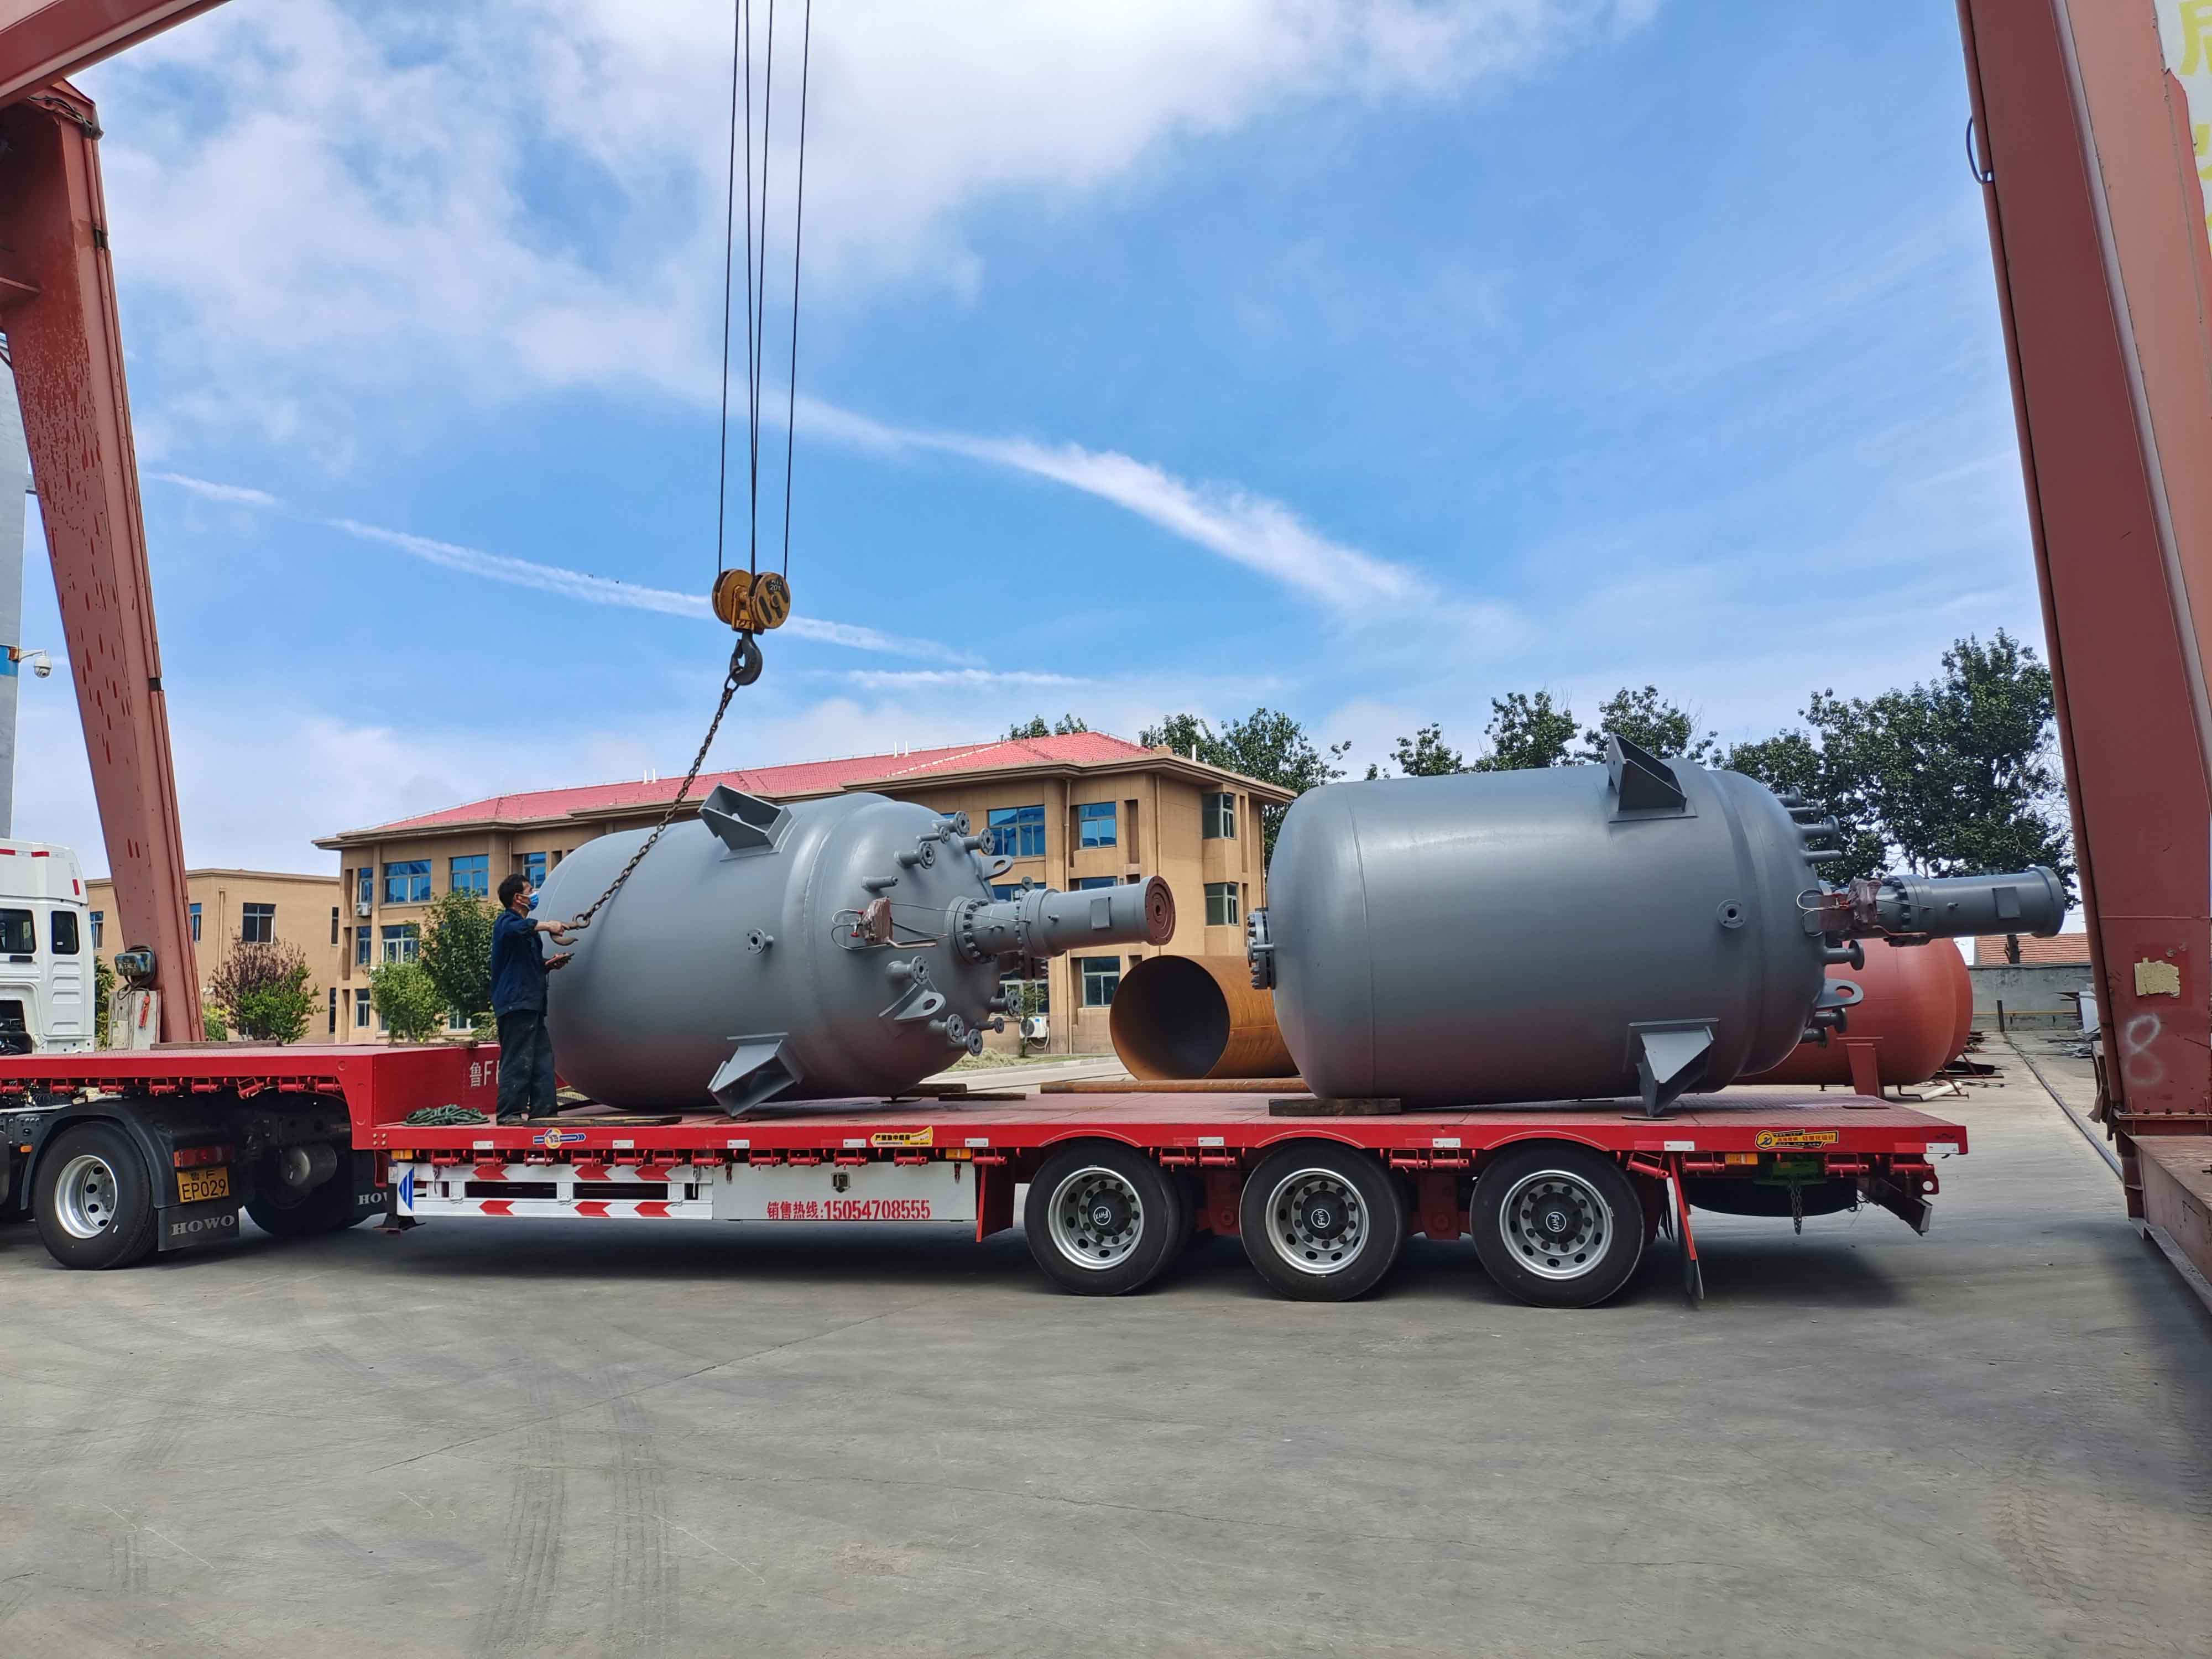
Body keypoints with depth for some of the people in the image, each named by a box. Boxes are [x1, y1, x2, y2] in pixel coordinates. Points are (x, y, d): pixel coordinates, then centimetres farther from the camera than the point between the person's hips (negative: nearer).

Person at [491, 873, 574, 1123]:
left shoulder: (526, 927, 26)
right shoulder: (507, 921, -4)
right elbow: (514, 928, -31)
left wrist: (550, 963, 16)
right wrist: (546, 926, -33)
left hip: (531, 1004, 10)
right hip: (516, 1002, -10)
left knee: (543, 1057, 10)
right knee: (518, 1060, -11)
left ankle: (543, 1111, 13)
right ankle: (509, 1113, -8)